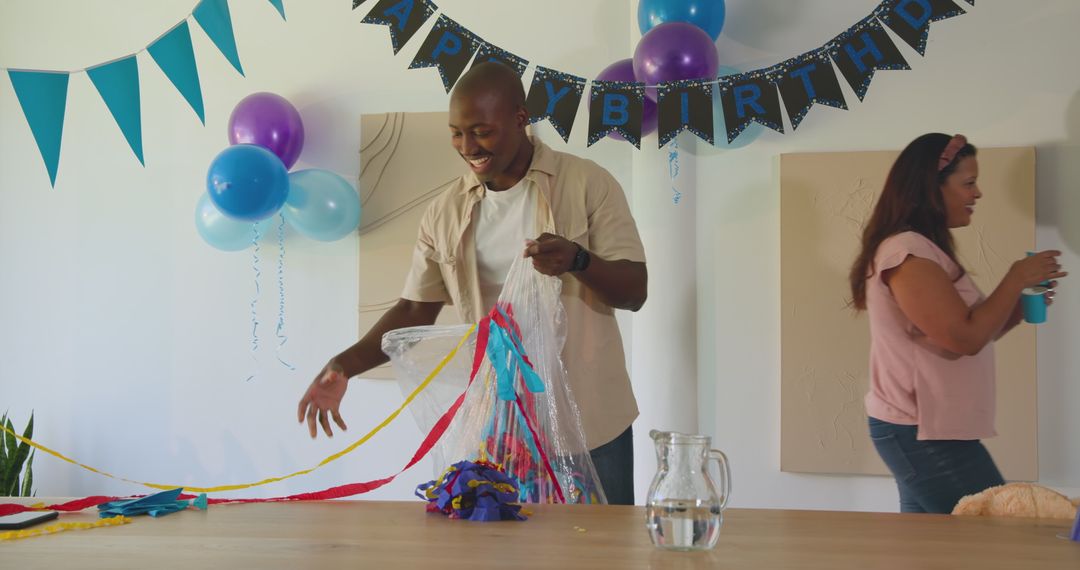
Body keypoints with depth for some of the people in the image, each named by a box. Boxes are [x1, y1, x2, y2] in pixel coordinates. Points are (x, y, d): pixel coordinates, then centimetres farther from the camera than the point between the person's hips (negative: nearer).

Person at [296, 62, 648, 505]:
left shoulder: (587, 184, -5)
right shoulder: (445, 212, 5)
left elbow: (635, 292, -7)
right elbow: (415, 310, 7)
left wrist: (578, 260, -27)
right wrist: (345, 366, -7)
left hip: (591, 421, -2)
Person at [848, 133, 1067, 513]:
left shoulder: (921, 249, 16)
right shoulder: (907, 252, -16)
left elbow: (968, 334, 19)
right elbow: (966, 338, -21)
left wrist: (1019, 305, 6)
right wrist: (1016, 279, -10)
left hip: (923, 431, 10)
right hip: (924, 436, -10)